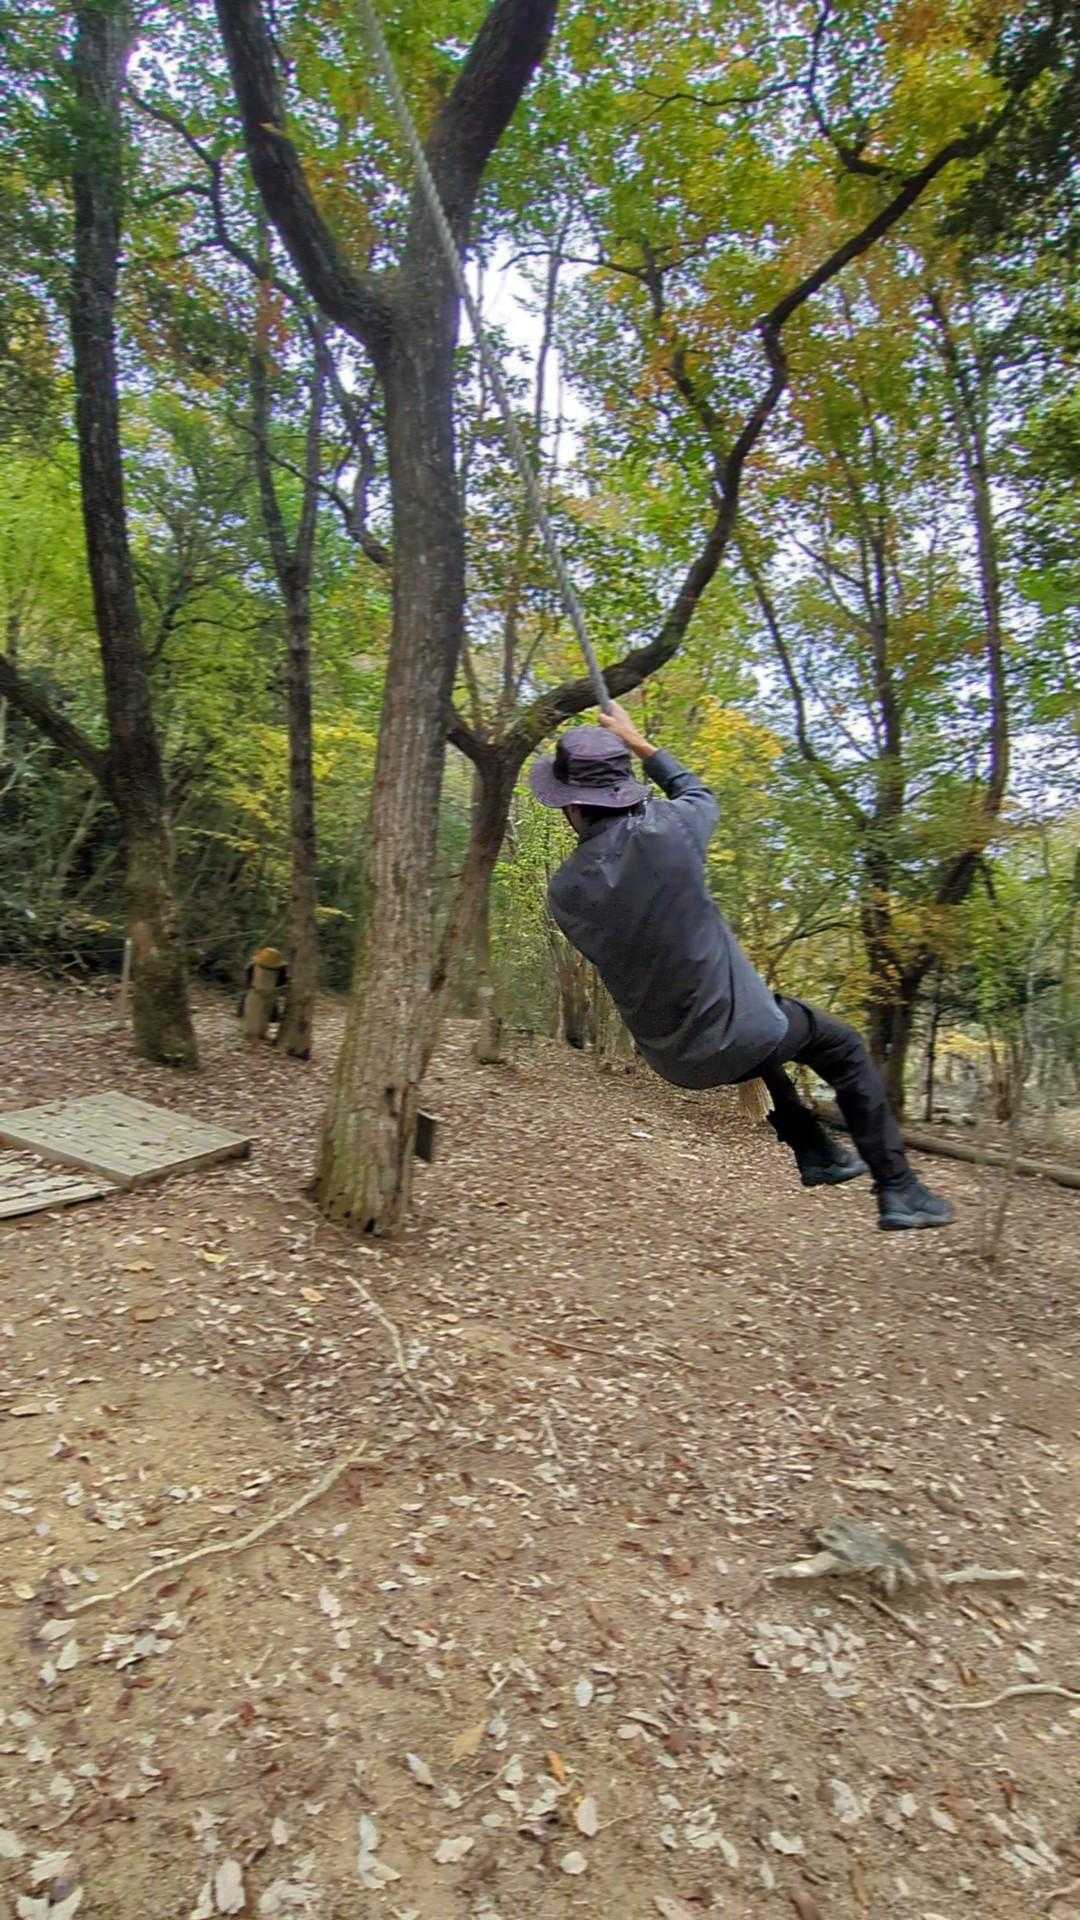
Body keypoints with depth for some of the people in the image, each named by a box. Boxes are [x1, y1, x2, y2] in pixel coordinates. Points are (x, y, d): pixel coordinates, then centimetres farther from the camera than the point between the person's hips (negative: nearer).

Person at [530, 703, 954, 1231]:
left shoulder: (563, 893, -12)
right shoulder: (665, 829, -19)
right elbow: (700, 795, 6)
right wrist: (639, 744, 18)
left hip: (672, 1058, 5)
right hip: (732, 1037, -4)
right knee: (845, 1048, 21)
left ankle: (816, 1154, 40)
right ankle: (898, 1191, 21)